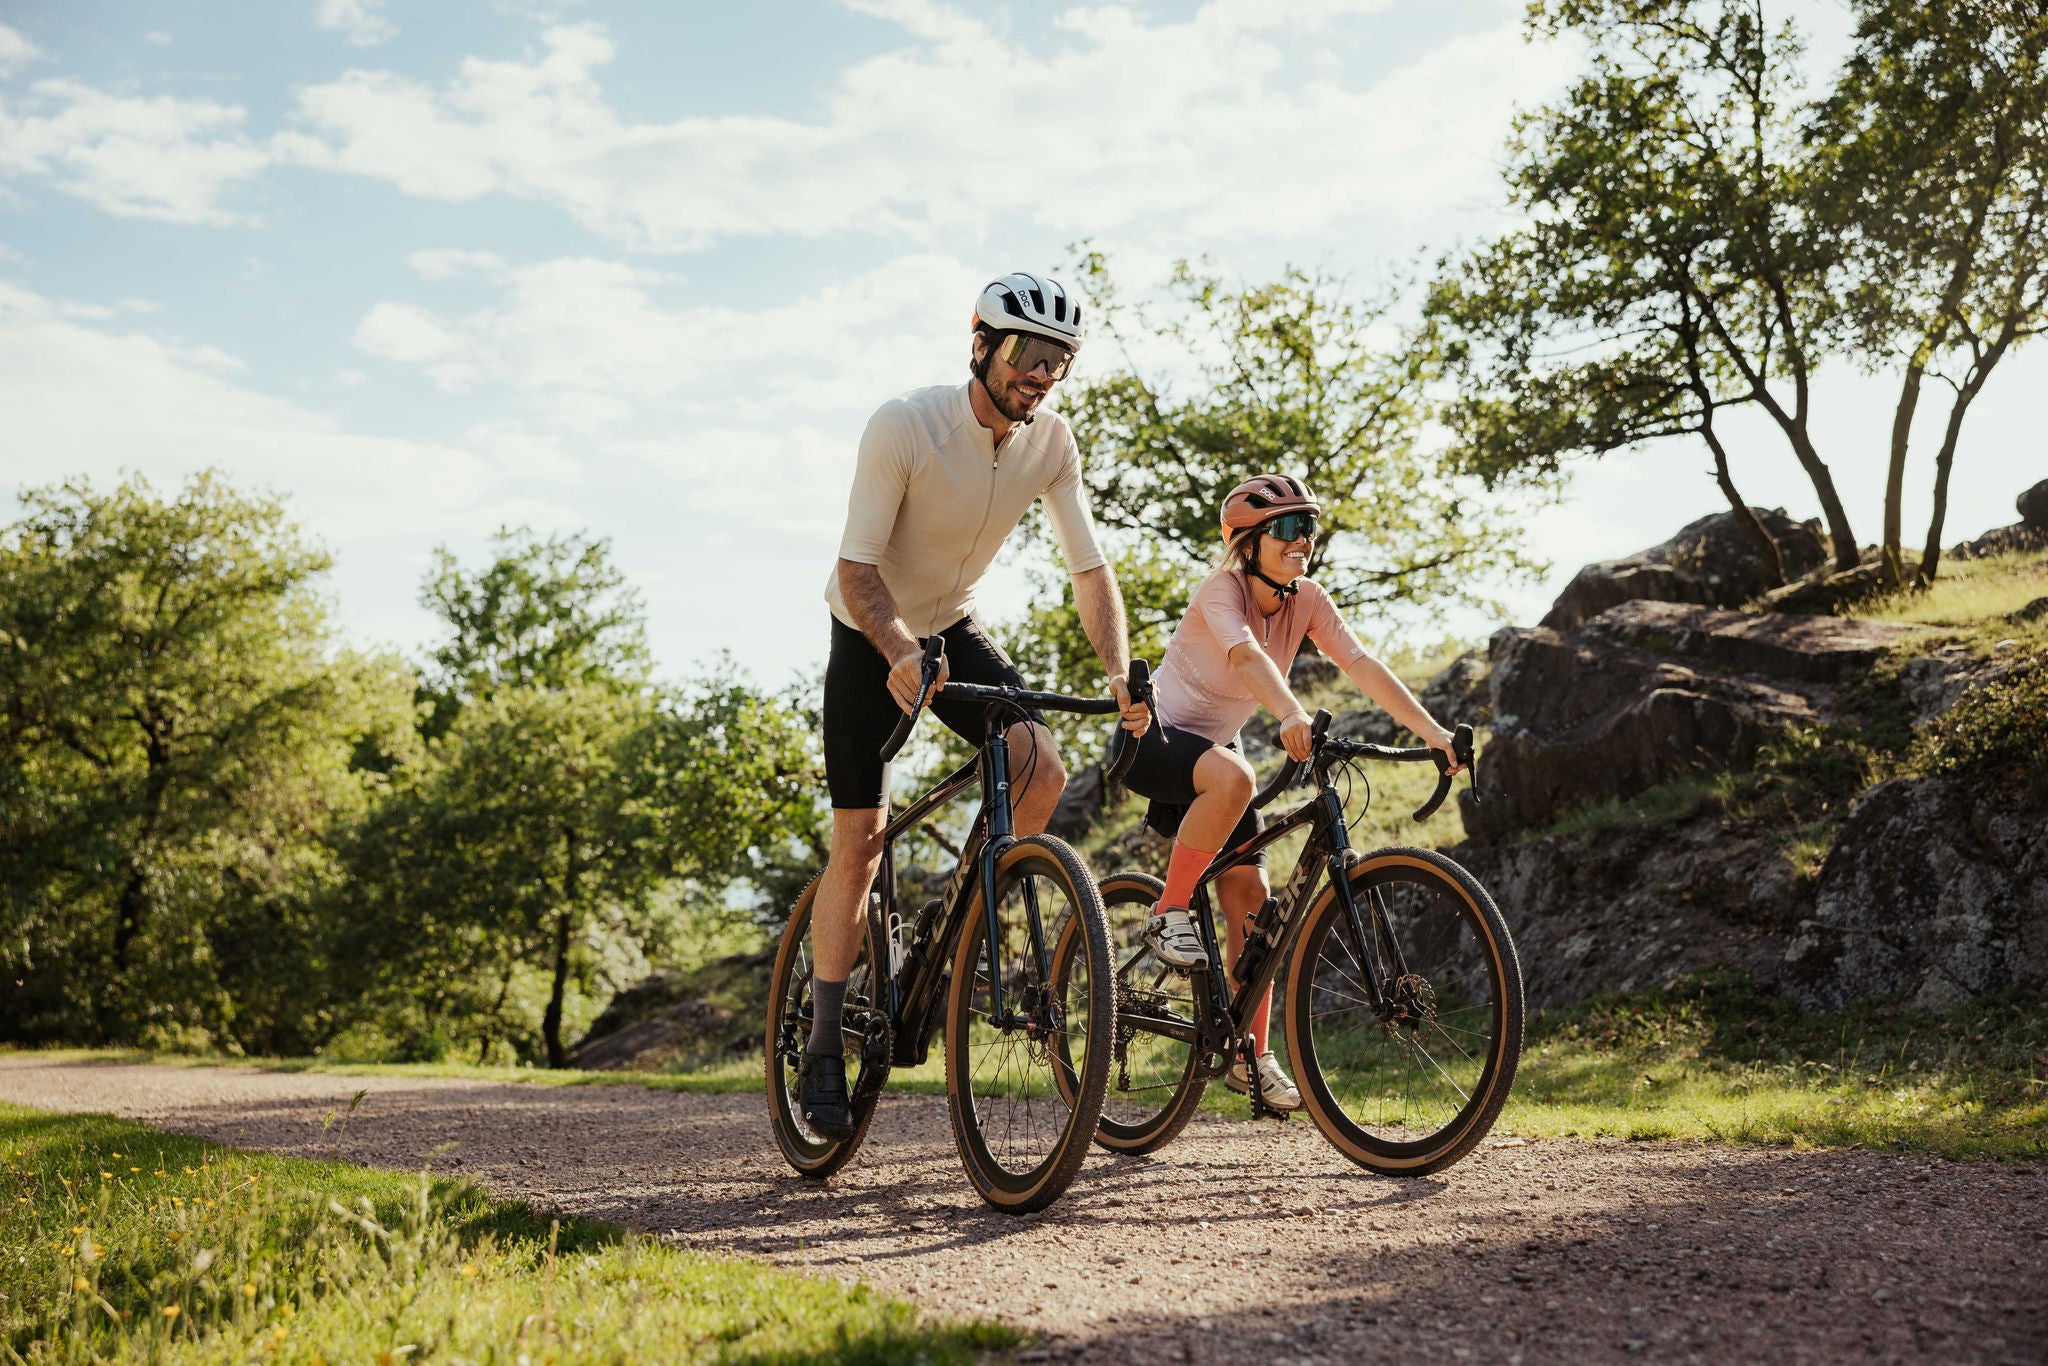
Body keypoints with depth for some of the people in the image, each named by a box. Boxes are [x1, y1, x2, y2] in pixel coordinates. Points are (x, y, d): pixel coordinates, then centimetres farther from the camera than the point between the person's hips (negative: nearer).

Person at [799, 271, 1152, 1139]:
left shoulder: (1051, 443, -13)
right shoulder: (904, 426, -27)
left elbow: (1089, 568, -11)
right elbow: (855, 567, -28)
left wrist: (1120, 678, -26)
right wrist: (901, 653, -46)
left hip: (955, 630, 4)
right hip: (872, 637, -4)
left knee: (1042, 769, -21)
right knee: (860, 840, -6)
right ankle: (824, 1052, 5)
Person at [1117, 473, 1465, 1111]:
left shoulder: (1307, 600, -5)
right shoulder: (1222, 590, -21)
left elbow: (1362, 665, -15)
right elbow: (1247, 655, -41)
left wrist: (1433, 732, -28)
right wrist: (1292, 714, -60)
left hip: (1214, 747, 7)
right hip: (1154, 735, -6)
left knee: (1250, 896, -1)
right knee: (1233, 777, -39)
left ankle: (1250, 1057, 9)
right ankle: (1168, 914, -21)